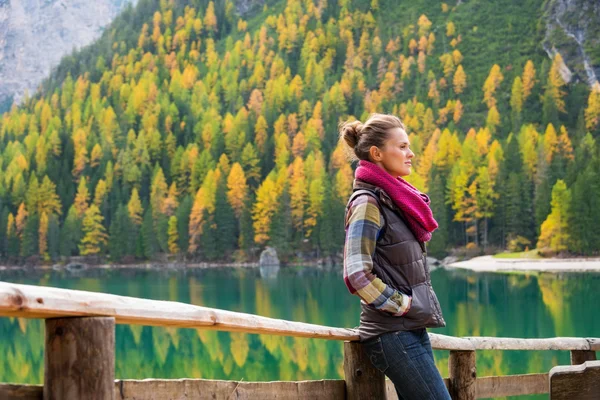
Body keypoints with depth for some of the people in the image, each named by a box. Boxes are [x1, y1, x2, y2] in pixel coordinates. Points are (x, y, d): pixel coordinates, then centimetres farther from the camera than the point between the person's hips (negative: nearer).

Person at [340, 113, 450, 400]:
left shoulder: (395, 200, 13)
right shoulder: (367, 202, -13)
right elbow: (357, 274, -23)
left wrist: (417, 305, 13)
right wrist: (402, 304, -15)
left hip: (412, 330, 9)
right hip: (394, 333, -9)